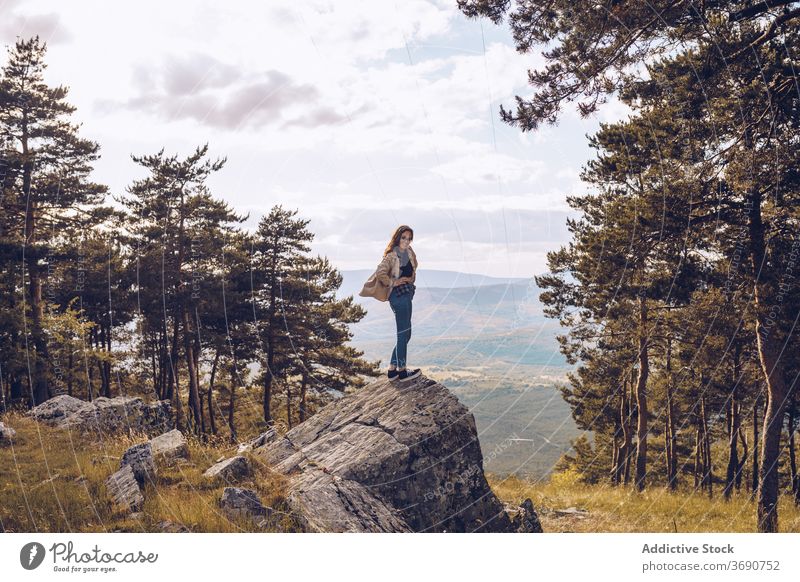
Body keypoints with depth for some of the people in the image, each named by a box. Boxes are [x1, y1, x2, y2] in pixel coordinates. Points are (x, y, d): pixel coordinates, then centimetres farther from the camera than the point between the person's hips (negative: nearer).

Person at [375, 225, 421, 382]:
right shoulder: (392, 255, -15)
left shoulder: (409, 252, 9)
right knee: (404, 333, -1)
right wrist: (393, 283, -15)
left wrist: (410, 279, 10)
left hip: (407, 294, 9)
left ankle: (392, 369, 20)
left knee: (403, 334, 13)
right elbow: (380, 273, -27)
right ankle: (402, 370, 9)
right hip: (398, 295, -9)